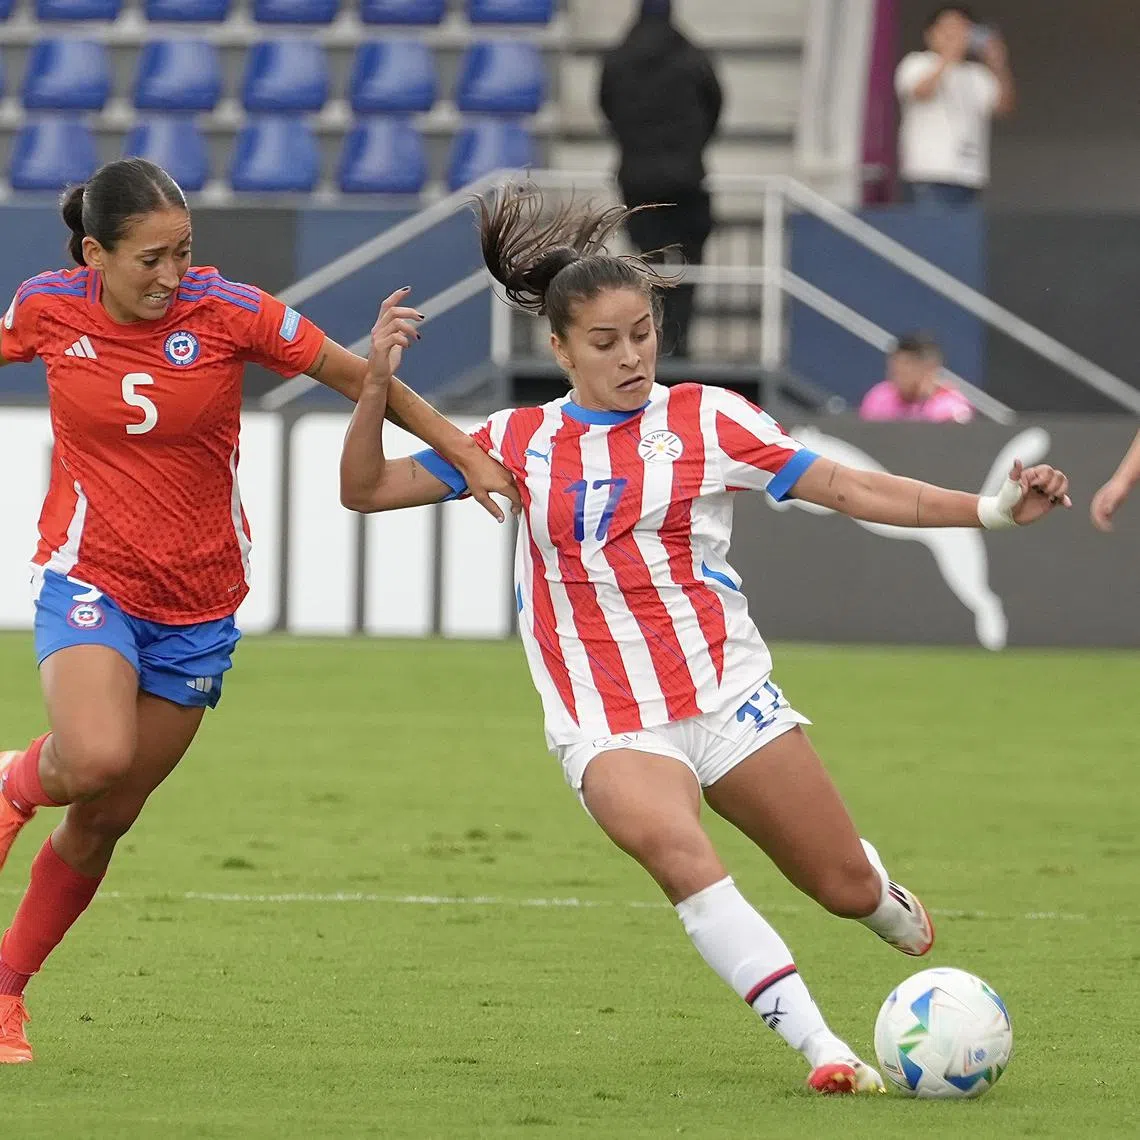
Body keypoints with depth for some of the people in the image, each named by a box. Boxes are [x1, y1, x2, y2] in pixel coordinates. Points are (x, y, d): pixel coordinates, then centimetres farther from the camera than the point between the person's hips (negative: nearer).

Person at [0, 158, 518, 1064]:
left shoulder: (228, 312, -12)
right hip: (88, 582, -1)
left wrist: (466, 454, -2)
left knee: (106, 819, 5)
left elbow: (354, 376, -2)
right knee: (97, 759, -29)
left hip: (196, 607, 1)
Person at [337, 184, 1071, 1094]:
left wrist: (993, 509, -10)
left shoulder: (704, 419, 0)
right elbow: (365, 489, 6)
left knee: (847, 888, 4)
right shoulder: (519, 442, 4)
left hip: (726, 692, 1)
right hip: (608, 726, -1)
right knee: (678, 850, -32)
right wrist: (377, 384, -11)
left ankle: (892, 909, 45)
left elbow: (848, 489, -1)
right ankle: (822, 1049, -30)